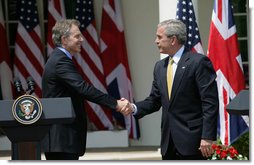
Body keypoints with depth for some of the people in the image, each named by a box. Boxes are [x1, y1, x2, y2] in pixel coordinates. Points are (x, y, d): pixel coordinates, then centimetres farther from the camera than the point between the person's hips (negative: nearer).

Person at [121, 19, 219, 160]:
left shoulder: (198, 62, -10)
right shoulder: (160, 66, 14)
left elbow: (210, 102, -13)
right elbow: (155, 100, 15)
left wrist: (207, 137, -18)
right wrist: (134, 108, -5)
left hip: (191, 138, -7)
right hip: (169, 142, 8)